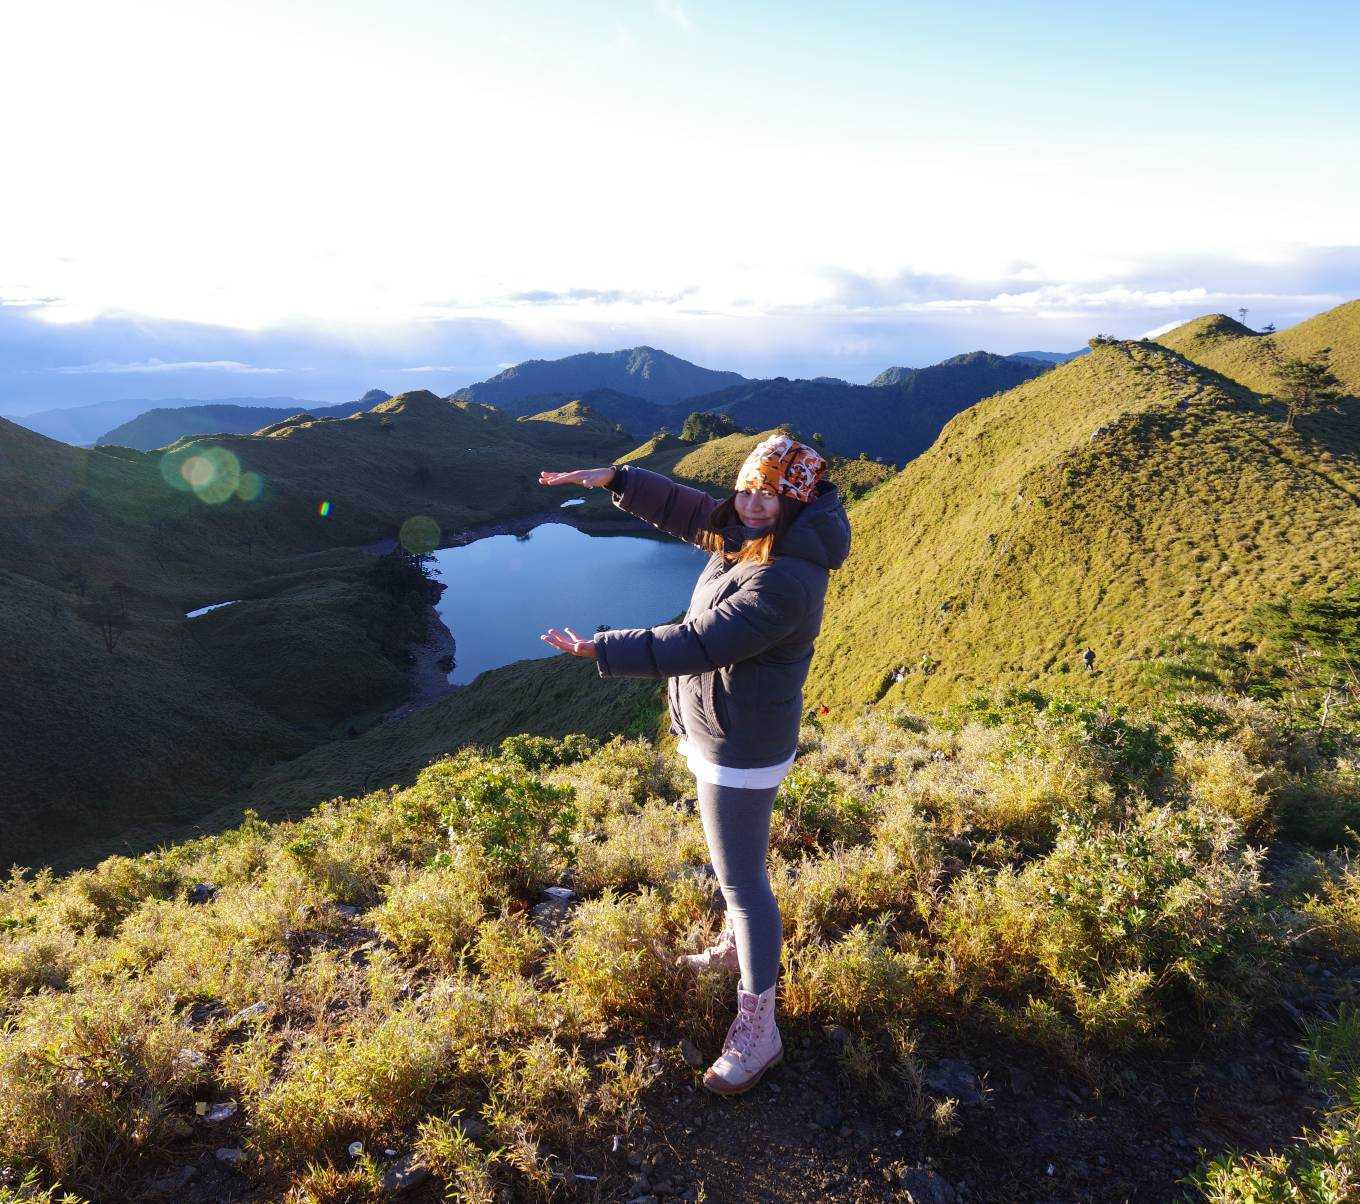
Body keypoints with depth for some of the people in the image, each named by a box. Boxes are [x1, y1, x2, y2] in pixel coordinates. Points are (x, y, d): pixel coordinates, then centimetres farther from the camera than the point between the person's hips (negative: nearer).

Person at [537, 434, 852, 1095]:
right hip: (717, 735, 10)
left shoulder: (783, 582, -31)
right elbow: (682, 505, 12)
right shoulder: (745, 531, -2)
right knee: (736, 864, 28)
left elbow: (694, 644, -31)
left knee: (742, 880, 2)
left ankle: (757, 1025, 18)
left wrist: (596, 650, -25)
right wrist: (615, 477, 1)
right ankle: (737, 945, 51)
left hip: (741, 750, -10)